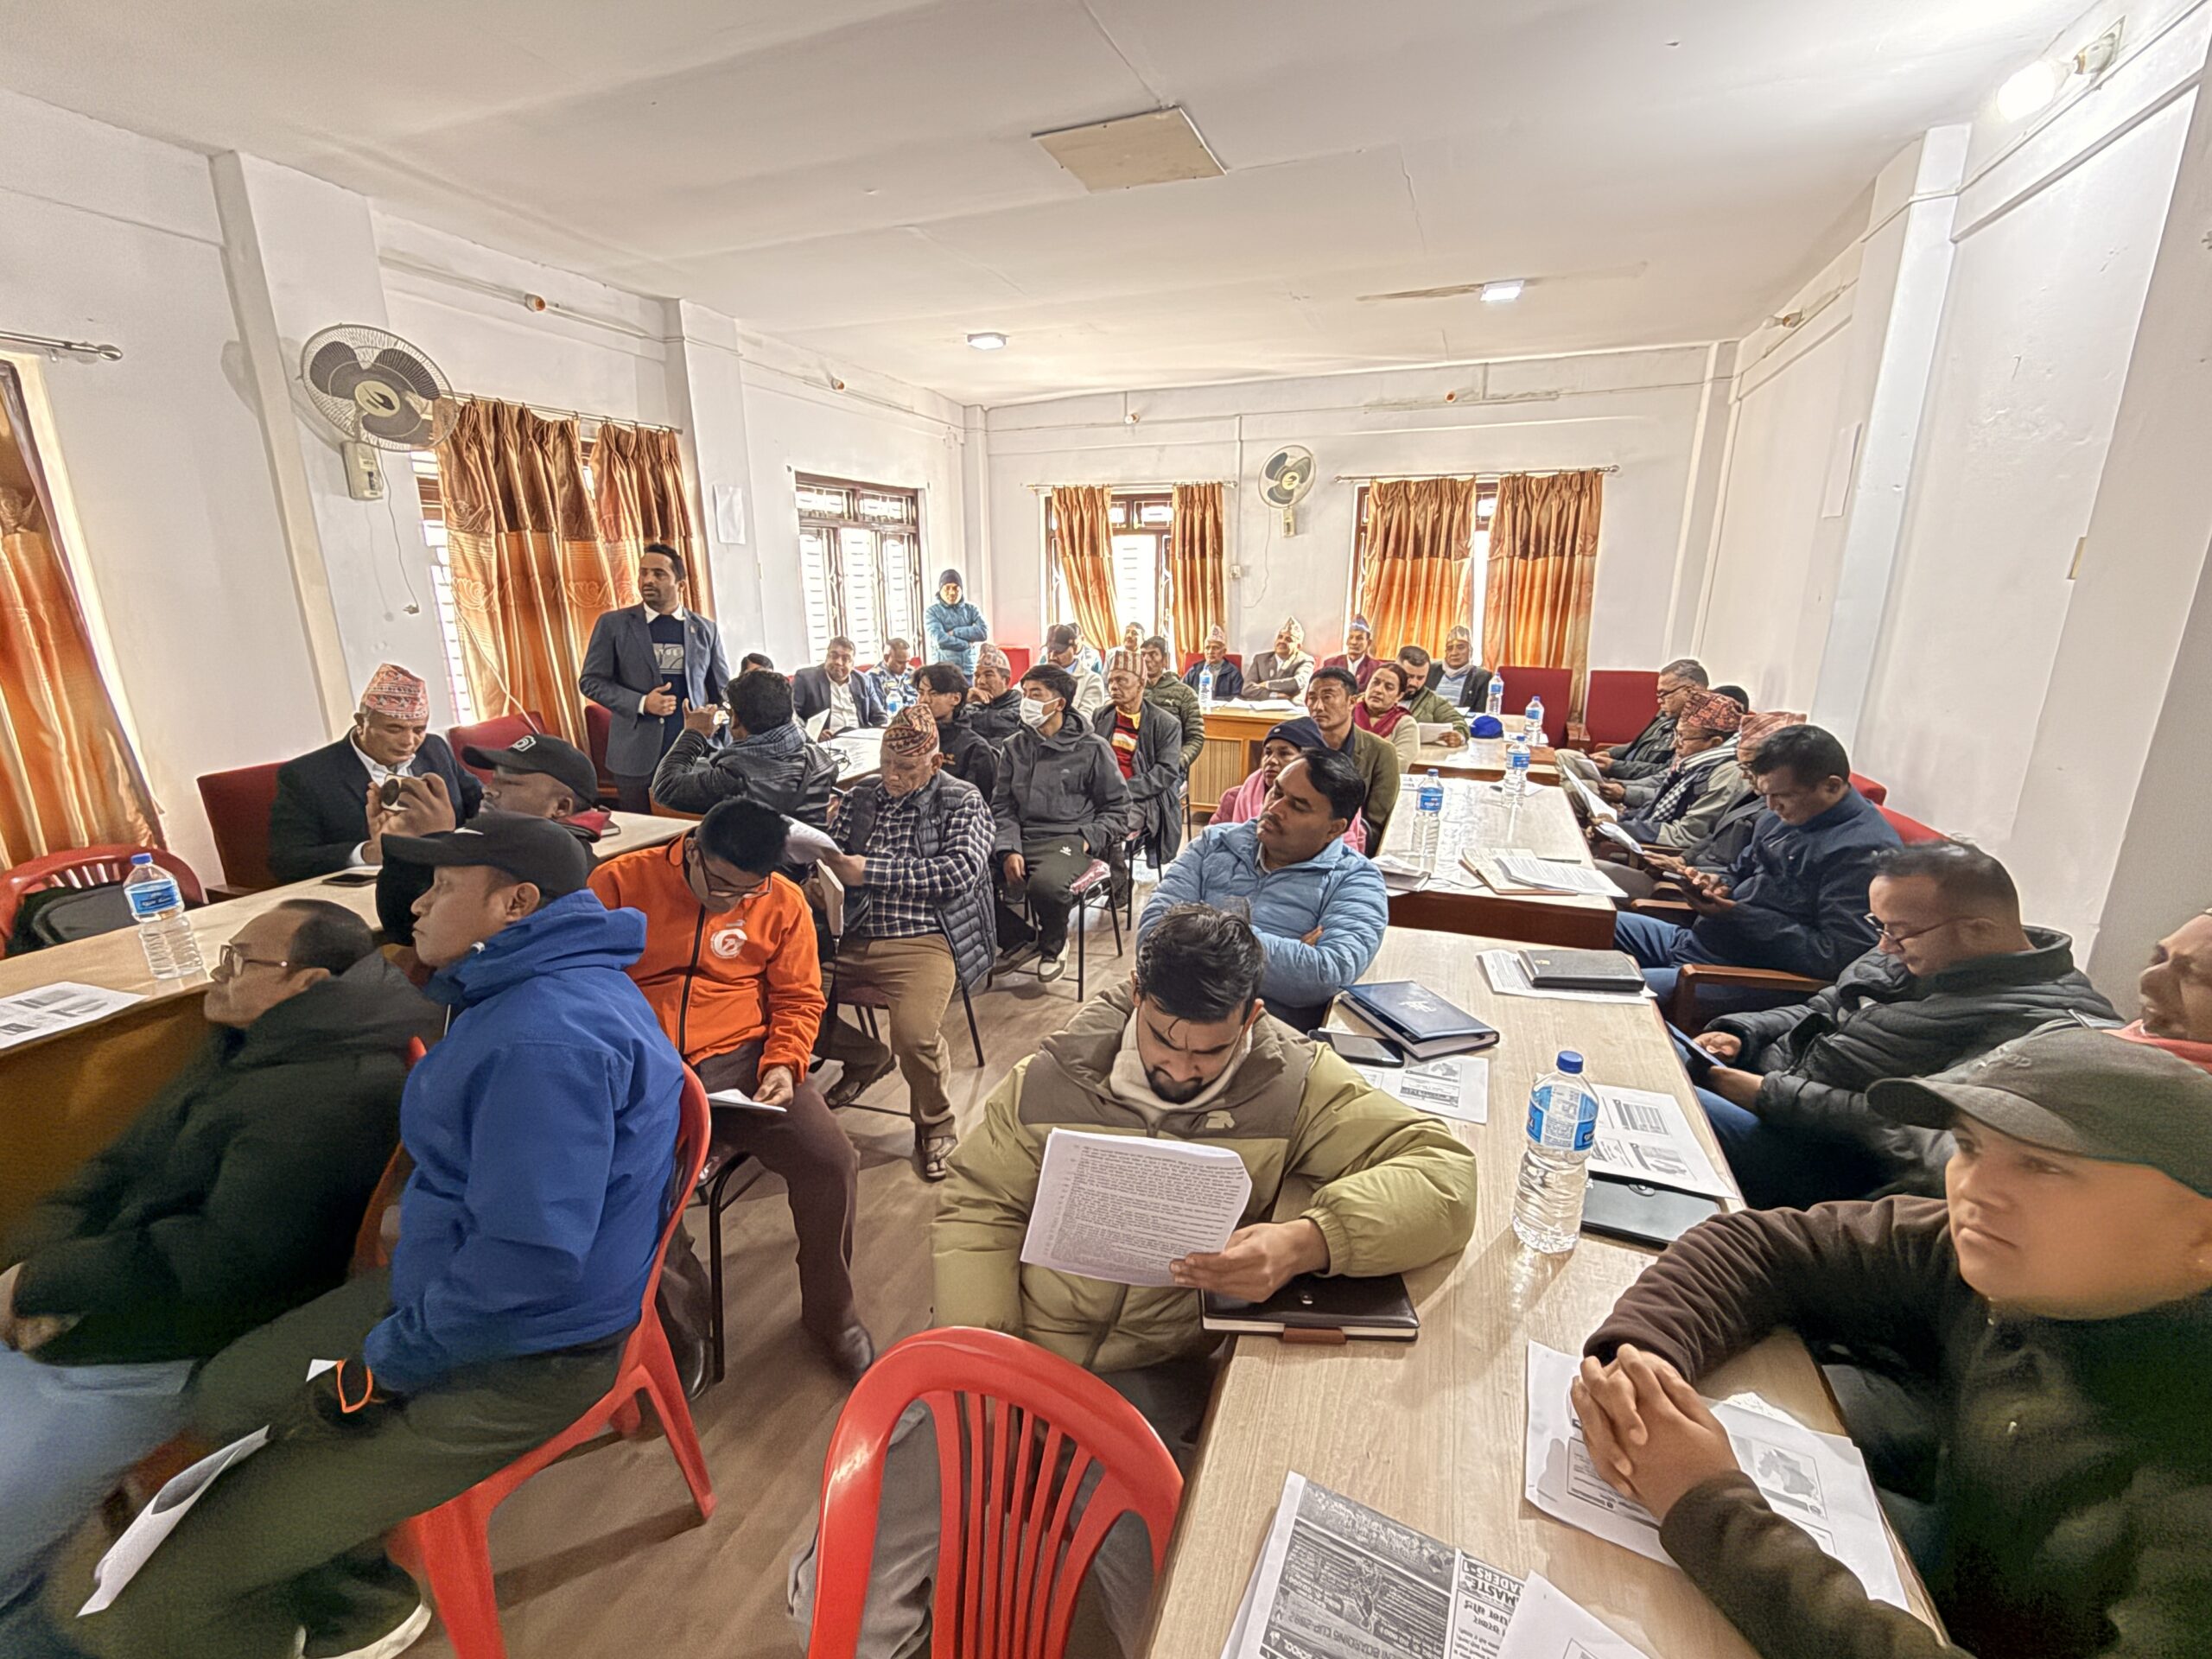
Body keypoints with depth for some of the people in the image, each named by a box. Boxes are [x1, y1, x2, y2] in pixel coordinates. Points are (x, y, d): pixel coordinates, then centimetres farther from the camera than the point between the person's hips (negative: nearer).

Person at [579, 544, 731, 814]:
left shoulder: (706, 629, 9)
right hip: (637, 757, -1)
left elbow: (722, 692, 13)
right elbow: (591, 680, 3)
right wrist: (641, 703, -12)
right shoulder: (613, 623, 4)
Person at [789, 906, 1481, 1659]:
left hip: (1160, 1379, 0)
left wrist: (1305, 1241, -33)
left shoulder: (1292, 1086, -10)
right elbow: (977, 1207, 2)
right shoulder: (1054, 1073, -5)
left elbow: (1444, 1173, -17)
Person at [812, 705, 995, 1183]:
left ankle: (934, 1127, 6)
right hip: (854, 939, 5)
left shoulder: (963, 803, 3)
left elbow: (959, 872, -11)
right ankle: (868, 1056, 16)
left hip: (924, 942, -5)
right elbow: (837, 866, 19)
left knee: (915, 1035, -30)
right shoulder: (860, 799, 18)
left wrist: (869, 871, -14)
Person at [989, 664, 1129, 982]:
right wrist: (1009, 850, -6)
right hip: (1021, 839, 4)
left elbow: (1117, 808, 7)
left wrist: (1087, 842, -8)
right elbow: (1002, 807, 12)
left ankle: (1054, 943, 1)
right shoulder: (1014, 747, 16)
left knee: (1046, 885, -38)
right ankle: (1021, 938, 5)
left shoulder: (1093, 749, 4)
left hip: (1068, 840, -4)